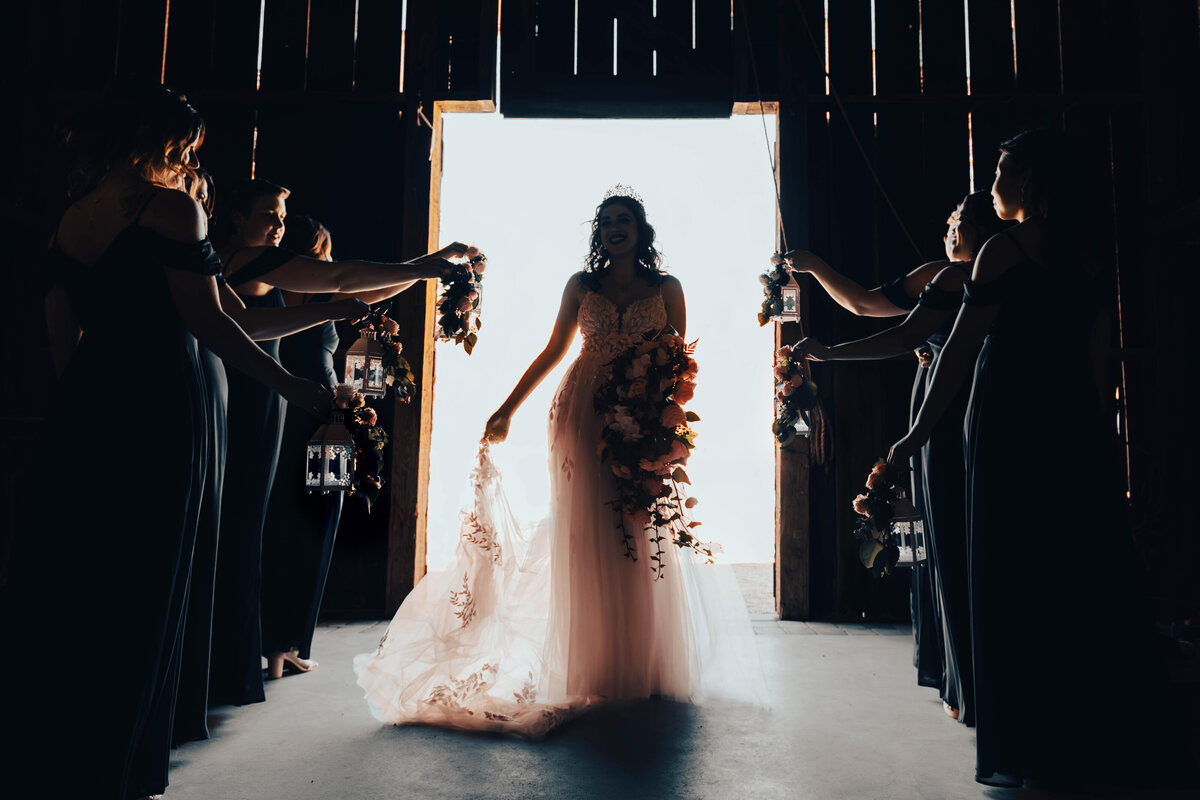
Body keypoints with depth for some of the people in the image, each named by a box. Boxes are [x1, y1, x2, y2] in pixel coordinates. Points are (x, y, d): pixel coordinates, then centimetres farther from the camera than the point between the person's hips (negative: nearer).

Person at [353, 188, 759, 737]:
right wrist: (506, 409, 10)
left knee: (645, 539, -1)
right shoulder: (581, 285, 12)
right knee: (586, 538, -1)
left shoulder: (666, 288, 10)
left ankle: (650, 669, 10)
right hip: (583, 418, 1)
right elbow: (553, 351, 14)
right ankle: (596, 669, 7)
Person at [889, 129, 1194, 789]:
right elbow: (1097, 354, 12)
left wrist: (920, 431, -10)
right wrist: (1097, 428, 18)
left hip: (1011, 422, -7)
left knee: (1018, 577, 2)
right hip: (1077, 422, 7)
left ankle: (1037, 751, 12)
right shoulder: (1088, 253, 11)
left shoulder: (1005, 248, -8)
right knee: (1089, 572, 12)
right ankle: (1118, 740, 23)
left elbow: (961, 348, -13)